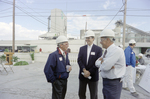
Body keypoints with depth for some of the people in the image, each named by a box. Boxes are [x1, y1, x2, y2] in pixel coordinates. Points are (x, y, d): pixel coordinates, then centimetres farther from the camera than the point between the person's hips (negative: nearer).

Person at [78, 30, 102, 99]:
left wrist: (89, 72, -15)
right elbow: (79, 60, -3)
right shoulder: (82, 48, 6)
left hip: (93, 76, -3)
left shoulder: (98, 49, -4)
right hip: (82, 75, 3)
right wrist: (84, 70, -16)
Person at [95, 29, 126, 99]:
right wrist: (103, 62, -13)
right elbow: (97, 63, 7)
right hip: (105, 81, 8)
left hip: (113, 83, -8)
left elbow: (105, 67, -27)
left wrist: (101, 62, -7)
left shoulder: (117, 50, -22)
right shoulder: (106, 51, 7)